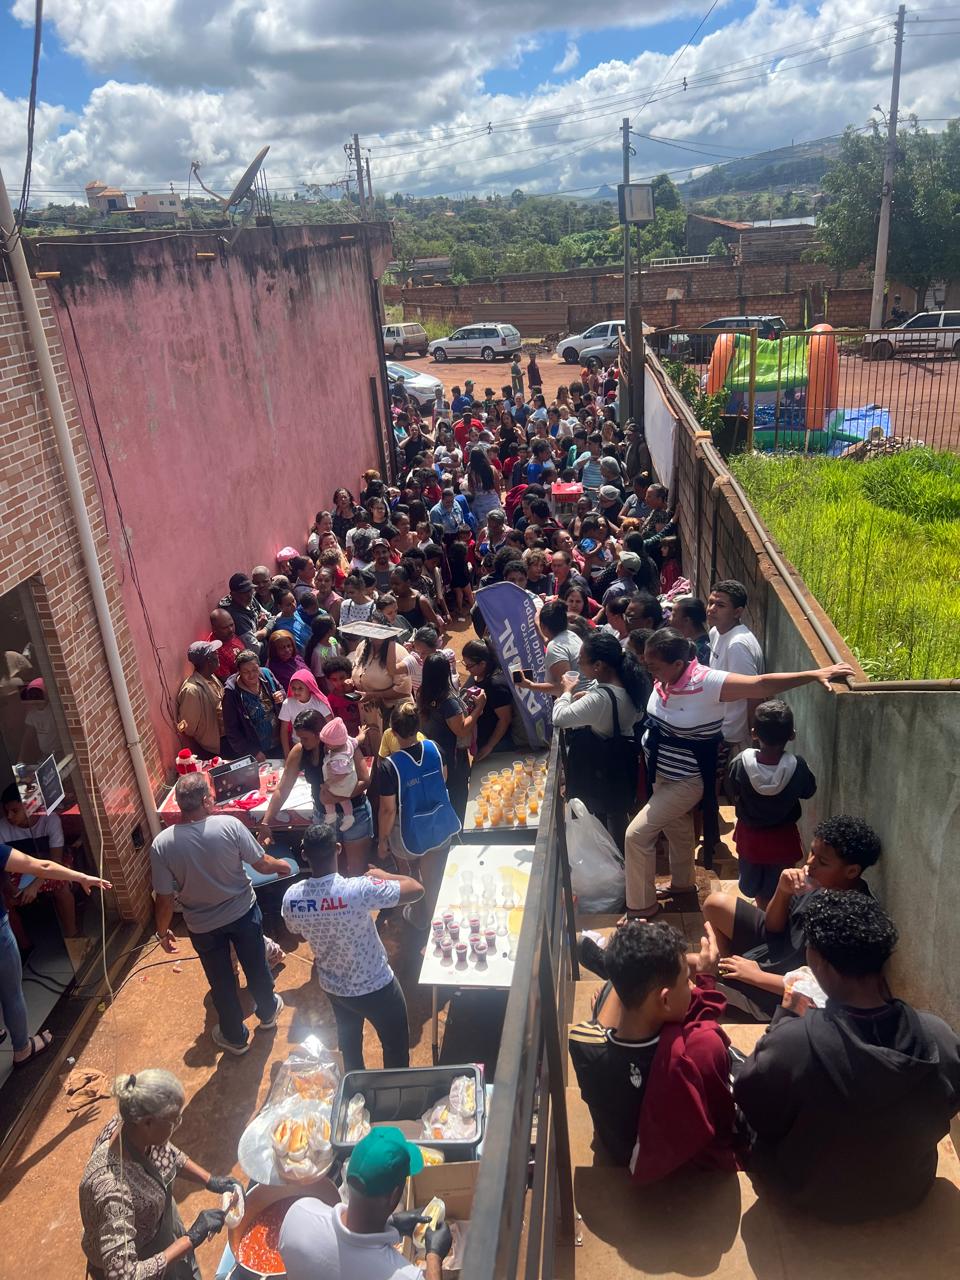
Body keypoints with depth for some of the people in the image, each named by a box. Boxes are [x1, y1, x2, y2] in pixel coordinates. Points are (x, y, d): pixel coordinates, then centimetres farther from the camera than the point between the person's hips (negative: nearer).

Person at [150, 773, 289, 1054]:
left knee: (221, 982, 22)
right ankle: (268, 1012, 50)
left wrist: (162, 931, 4)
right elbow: (263, 865, -13)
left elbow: (165, 898, -14)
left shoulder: (161, 845, -21)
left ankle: (235, 1036, 42)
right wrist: (282, 866, 9)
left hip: (203, 925, 0)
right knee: (256, 967, 25)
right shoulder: (230, 825, -24)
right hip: (243, 913, 0)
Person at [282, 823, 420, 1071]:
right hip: (375, 987, -5)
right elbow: (416, 889, -26)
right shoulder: (359, 890, -35)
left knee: (349, 1041, 32)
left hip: (333, 986, 5)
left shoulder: (291, 897, -19)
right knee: (396, 1046, 21)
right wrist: (382, 875, -9)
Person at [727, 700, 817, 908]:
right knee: (777, 894, 20)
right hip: (783, 838, -1)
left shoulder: (740, 764, -25)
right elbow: (808, 792, -5)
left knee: (752, 886, 26)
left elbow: (734, 797, -8)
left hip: (750, 836, 1)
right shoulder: (797, 767, -25)